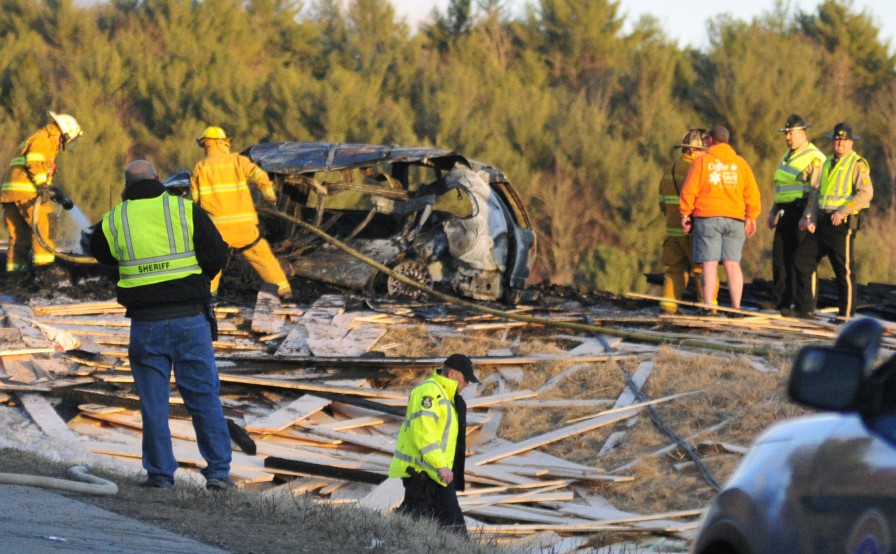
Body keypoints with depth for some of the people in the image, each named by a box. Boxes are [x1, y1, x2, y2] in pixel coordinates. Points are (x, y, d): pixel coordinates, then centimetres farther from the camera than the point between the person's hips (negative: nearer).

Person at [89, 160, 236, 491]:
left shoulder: (114, 221, 1)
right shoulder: (186, 210, -2)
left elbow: (100, 252, 21)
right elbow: (217, 255, -3)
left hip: (147, 324, 0)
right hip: (191, 317, 0)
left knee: (154, 402, 8)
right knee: (204, 397, 6)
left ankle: (160, 474, 8)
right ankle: (219, 472, 5)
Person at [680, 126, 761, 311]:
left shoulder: (702, 161, 2)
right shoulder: (740, 163, 11)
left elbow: (689, 190, -3)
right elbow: (752, 193, 10)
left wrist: (685, 214, 3)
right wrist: (751, 218, 17)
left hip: (707, 219, -3)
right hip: (734, 219, 3)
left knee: (709, 264, -4)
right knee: (733, 264, 3)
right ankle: (736, 307, -2)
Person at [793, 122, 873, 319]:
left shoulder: (857, 165, -5)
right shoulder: (827, 164, 18)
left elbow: (866, 193, -16)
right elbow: (815, 191, 15)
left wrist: (843, 211, -23)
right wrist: (810, 218, 1)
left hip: (842, 223, -8)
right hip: (822, 221, 8)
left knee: (844, 269, -4)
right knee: (803, 259, 5)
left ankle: (846, 313, 3)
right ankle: (804, 307, 12)